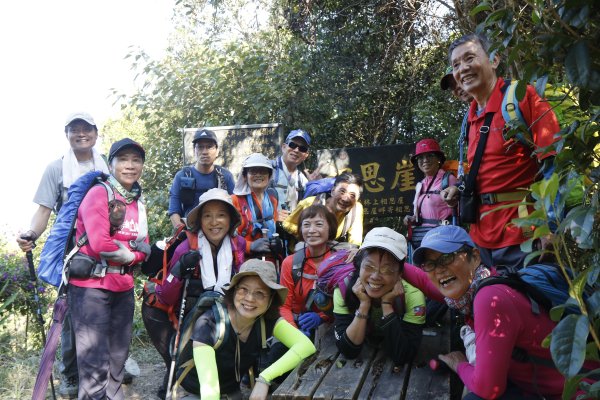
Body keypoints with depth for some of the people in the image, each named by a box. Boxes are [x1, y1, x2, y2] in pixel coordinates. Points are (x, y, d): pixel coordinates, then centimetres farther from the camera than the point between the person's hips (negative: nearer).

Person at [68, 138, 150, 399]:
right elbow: (99, 244, -20)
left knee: (118, 357, 17)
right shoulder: (98, 193, -9)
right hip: (90, 285, -7)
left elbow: (143, 250, 8)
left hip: (123, 288, 7)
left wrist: (127, 258, -11)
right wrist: (129, 249, -5)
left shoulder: (139, 205, 12)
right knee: (96, 362, -5)